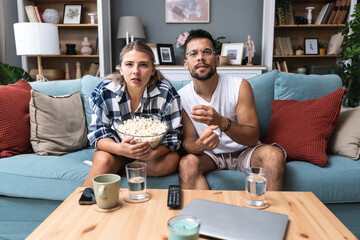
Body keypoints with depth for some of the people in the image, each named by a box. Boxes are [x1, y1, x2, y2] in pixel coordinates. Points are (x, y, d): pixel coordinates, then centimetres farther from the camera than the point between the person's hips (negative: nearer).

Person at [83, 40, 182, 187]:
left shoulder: (166, 92, -17)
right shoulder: (104, 91, -14)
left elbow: (173, 134, -15)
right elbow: (97, 132, -14)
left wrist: (152, 154, -36)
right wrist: (119, 149, -37)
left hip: (153, 151, 1)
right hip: (116, 149, -1)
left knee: (173, 159, -28)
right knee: (103, 160, -32)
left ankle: (120, 170, -13)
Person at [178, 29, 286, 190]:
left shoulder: (240, 86, -13)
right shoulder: (181, 97, -10)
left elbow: (253, 138, -17)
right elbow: (187, 142, -8)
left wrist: (222, 122, -37)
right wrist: (200, 144, -34)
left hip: (243, 150, 1)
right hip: (209, 154, 0)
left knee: (274, 154, -28)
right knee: (187, 163, -30)